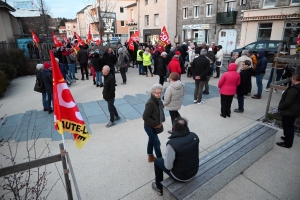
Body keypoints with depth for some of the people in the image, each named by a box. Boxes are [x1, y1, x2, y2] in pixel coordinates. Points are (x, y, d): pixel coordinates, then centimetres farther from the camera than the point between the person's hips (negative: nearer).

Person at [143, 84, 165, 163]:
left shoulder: (157, 100, -3)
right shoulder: (150, 103, -30)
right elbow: (145, 117, -30)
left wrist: (159, 123, 3)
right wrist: (156, 124, -22)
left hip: (153, 126, 9)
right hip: (150, 127, -8)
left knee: (151, 141, 23)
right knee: (157, 143, 5)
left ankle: (150, 157, 43)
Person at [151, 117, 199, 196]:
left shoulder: (172, 143, -34)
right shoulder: (194, 136, -15)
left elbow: (168, 166, -22)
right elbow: (196, 154, 1)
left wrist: (166, 157, -2)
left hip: (180, 176, -5)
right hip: (194, 171, 5)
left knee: (158, 161, 18)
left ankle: (159, 188, 37)